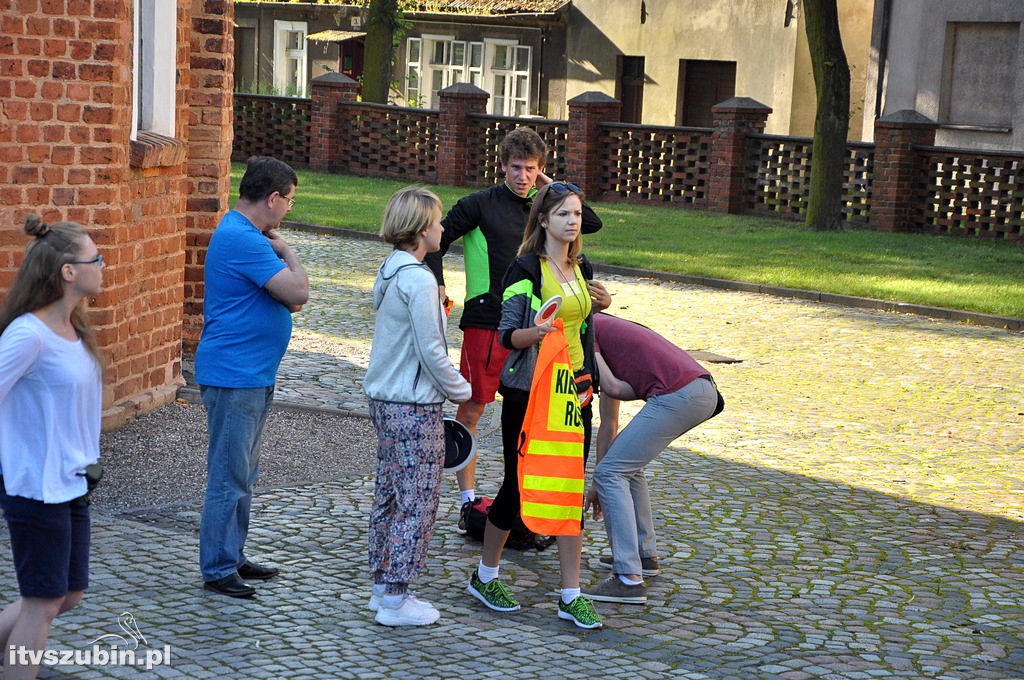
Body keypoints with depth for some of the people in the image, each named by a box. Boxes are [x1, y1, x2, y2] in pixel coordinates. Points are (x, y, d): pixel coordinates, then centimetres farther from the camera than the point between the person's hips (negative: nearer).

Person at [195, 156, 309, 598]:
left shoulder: (244, 235, 16)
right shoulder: (241, 239, -19)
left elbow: (289, 298, 16)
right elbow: (298, 292, -23)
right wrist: (287, 252, -5)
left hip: (253, 375, 11)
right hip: (234, 375, -11)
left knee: (242, 474, 17)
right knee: (229, 476, -4)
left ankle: (233, 557, 27)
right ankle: (218, 570, 3)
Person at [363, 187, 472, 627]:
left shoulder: (390, 272, 9)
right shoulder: (419, 281, -19)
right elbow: (430, 351, -17)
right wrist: (461, 390, -5)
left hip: (384, 400, 10)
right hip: (415, 408, -10)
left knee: (389, 495, 16)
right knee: (417, 503, -2)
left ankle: (382, 587, 24)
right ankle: (395, 601, 2)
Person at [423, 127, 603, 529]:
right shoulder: (479, 205, -3)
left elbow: (592, 224, 9)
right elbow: (438, 242, 0)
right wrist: (437, 286, -12)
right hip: (485, 319, -4)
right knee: (471, 408, -1)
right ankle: (467, 500, 7)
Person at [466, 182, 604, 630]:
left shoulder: (580, 270, 10)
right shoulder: (526, 269, -11)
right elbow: (507, 334, -13)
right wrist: (536, 332, -33)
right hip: (528, 392, -6)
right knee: (517, 486, 4)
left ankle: (571, 596, 7)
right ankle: (485, 576, 24)